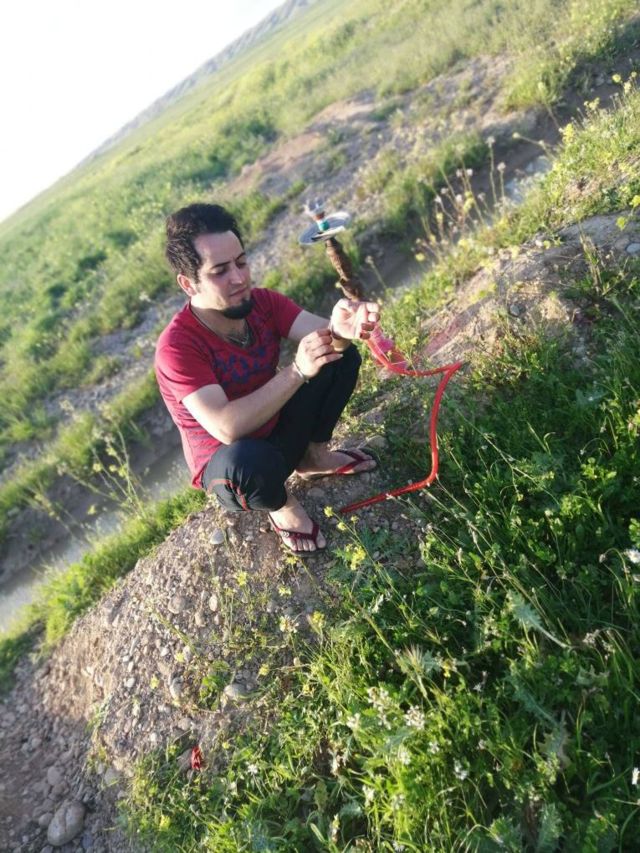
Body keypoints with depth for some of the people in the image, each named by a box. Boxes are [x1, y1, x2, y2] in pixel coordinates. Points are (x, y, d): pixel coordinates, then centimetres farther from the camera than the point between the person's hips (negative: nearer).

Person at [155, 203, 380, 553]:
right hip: (232, 467, -5)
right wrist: (297, 371, -44)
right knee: (248, 459, -42)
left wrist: (342, 328, -47)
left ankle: (314, 456, 11)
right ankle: (281, 505, -4)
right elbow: (227, 428, -39)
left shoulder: (262, 302, -12)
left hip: (278, 429, 6)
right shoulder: (177, 347, -29)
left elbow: (323, 334, -22)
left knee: (342, 356, -6)